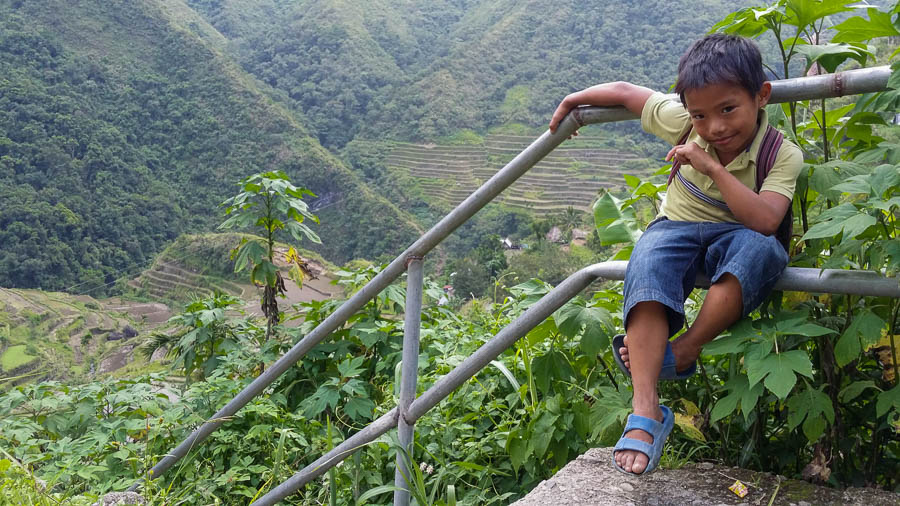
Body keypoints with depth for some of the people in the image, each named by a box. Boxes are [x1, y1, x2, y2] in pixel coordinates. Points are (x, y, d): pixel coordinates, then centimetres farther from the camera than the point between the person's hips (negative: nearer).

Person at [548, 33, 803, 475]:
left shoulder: (783, 155, -16)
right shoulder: (683, 123, -10)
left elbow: (764, 221, -32)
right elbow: (625, 92, 3)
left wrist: (714, 168, -34)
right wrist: (570, 101, 12)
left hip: (735, 237, -1)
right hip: (677, 227, 1)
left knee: (761, 248, -39)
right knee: (647, 265, -36)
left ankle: (680, 353, -31)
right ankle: (645, 410, -45)